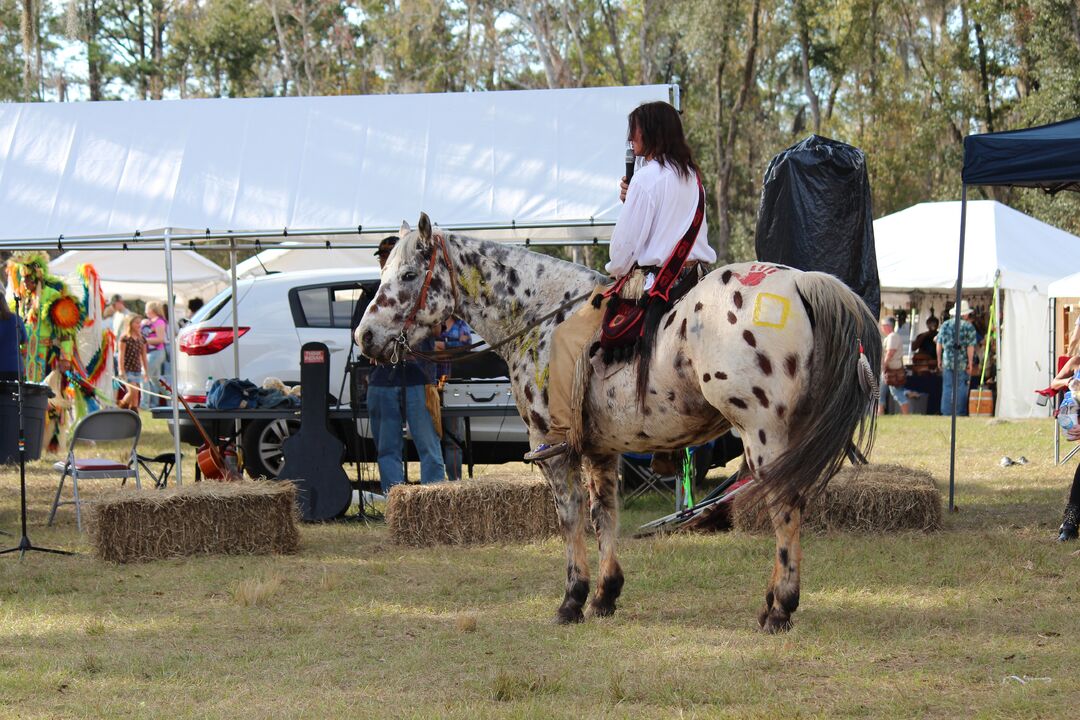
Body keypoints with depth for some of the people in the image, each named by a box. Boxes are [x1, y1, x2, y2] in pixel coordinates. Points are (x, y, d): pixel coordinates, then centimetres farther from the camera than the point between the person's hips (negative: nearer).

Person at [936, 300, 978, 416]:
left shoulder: (945, 325, 6)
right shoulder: (968, 326, -6)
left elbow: (939, 344, 9)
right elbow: (970, 347, -10)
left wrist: (939, 359, 17)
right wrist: (970, 362, -6)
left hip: (947, 362, 3)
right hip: (963, 363, -3)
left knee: (947, 389, 8)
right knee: (961, 389, 3)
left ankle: (946, 412, 7)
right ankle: (959, 412, 3)